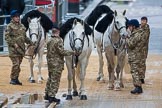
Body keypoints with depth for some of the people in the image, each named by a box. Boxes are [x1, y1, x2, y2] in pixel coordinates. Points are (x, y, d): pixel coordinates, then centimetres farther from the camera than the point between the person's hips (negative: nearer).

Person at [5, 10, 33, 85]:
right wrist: (14, 44, -19)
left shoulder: (21, 26, 17)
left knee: (18, 64, 8)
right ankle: (13, 79, -4)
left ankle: (16, 79, 15)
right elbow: (7, 37, -10)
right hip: (13, 48, -7)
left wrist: (30, 42, 9)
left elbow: (24, 37, 24)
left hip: (21, 48, 7)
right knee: (16, 64, -13)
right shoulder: (10, 26, -4)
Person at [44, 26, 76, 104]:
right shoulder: (58, 41, -17)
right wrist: (71, 53, -11)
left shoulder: (49, 41, 7)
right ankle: (52, 96, 0)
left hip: (50, 62, 8)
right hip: (57, 64, -8)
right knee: (55, 80, -1)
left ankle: (47, 94, 25)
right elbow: (62, 52, -19)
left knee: (50, 79, 19)